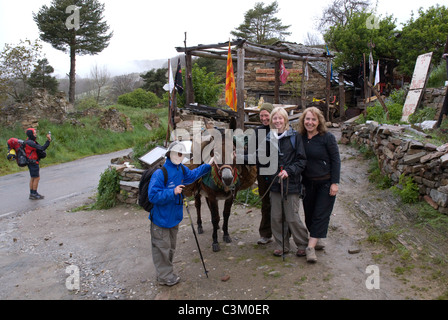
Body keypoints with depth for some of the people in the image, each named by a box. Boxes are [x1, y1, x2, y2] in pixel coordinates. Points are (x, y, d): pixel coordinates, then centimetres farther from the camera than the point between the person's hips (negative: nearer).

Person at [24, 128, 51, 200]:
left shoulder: (30, 141, 11)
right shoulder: (30, 143, -21)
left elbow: (40, 148, 10)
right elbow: (41, 148, -27)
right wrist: (48, 141, -25)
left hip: (32, 162, 10)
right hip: (33, 162, -10)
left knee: (33, 178, 15)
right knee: (37, 178, -2)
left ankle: (32, 194, 22)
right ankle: (34, 194, 5)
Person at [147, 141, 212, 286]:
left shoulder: (182, 170, 3)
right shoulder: (160, 173, -23)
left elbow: (192, 175, 25)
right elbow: (153, 195, -25)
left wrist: (208, 165, 24)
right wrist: (173, 192, -30)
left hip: (174, 217, 8)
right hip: (161, 218, -8)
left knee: (171, 247, 20)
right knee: (162, 247, 4)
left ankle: (167, 272, 36)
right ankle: (164, 276, 19)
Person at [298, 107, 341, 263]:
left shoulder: (327, 137, -11)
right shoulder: (301, 138, 1)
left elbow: (336, 160, -9)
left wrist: (335, 183, -13)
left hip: (325, 183, -5)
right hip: (307, 183, 5)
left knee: (321, 215, -4)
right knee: (309, 214, 11)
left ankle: (311, 247, -4)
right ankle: (316, 240, 28)